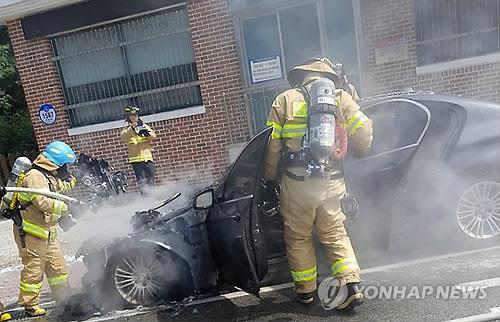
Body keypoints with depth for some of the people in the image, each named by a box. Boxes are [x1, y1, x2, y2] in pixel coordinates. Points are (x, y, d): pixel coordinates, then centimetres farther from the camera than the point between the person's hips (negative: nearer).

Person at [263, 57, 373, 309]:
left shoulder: (285, 99, 5)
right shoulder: (341, 98, 8)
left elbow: (272, 144, 1)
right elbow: (364, 131, 0)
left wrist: (270, 179, 10)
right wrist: (361, 157, 20)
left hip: (297, 182, -2)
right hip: (331, 182, 2)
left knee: (298, 237, 15)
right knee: (335, 234, 18)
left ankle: (305, 290, 26)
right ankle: (351, 285, 12)